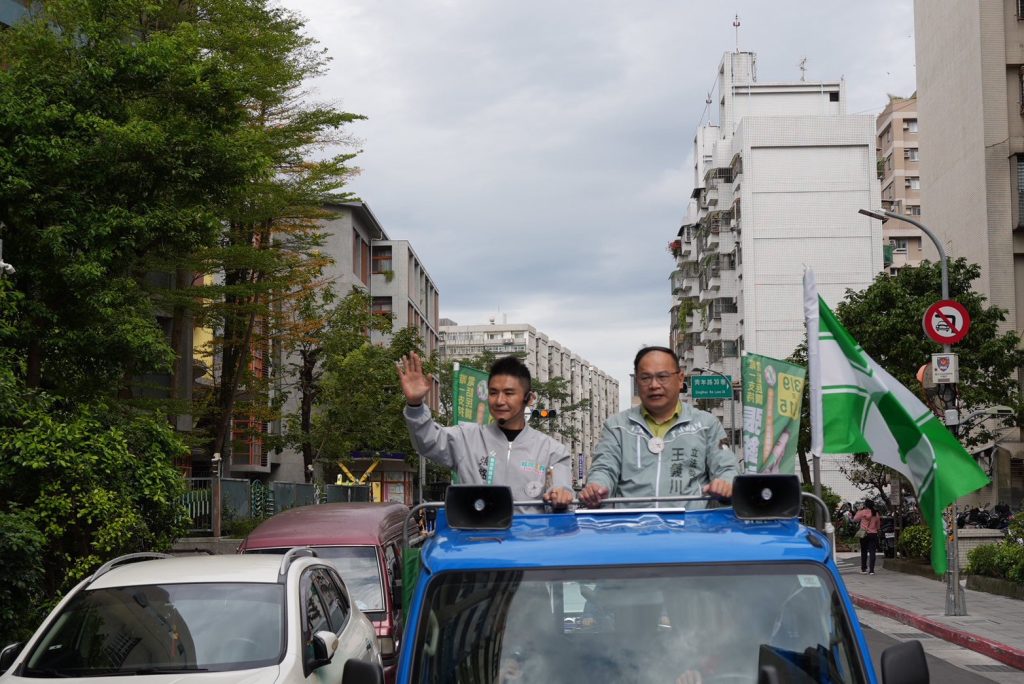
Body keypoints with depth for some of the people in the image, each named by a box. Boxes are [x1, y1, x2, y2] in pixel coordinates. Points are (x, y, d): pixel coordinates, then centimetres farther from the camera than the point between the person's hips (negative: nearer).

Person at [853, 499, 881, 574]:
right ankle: (871, 570, -7)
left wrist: (859, 511, 12)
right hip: (874, 534, 2)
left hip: (864, 534, -2)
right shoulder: (876, 514, 6)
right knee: (872, 552, -1)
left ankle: (863, 569, 14)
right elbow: (878, 526, 14)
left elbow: (855, 519, 3)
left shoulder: (863, 512, -7)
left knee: (864, 552, 11)